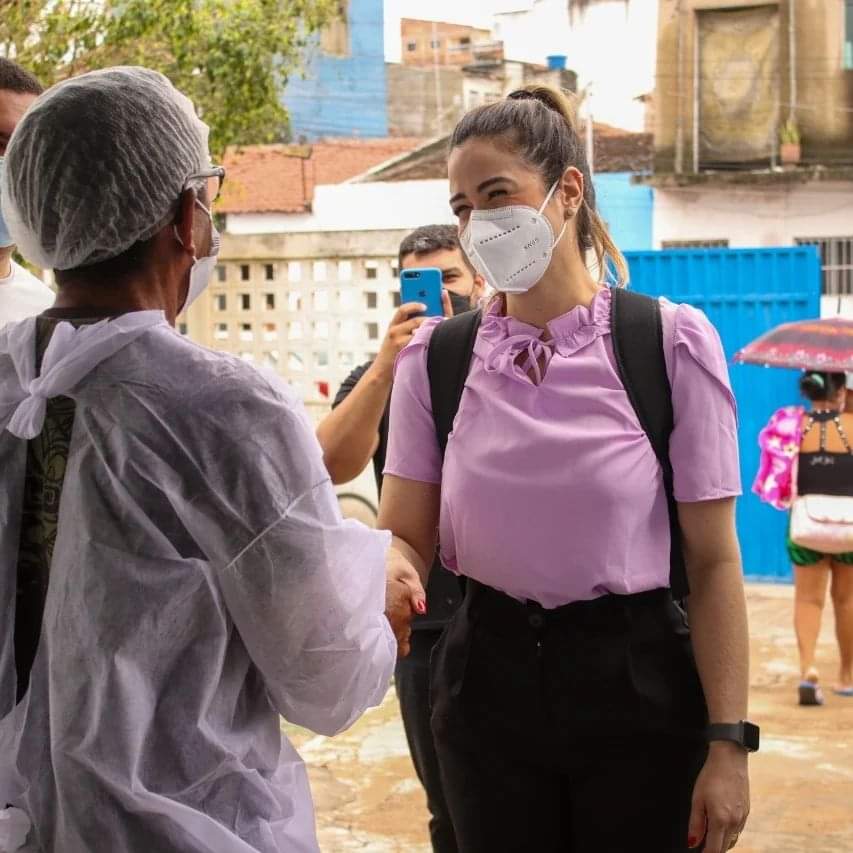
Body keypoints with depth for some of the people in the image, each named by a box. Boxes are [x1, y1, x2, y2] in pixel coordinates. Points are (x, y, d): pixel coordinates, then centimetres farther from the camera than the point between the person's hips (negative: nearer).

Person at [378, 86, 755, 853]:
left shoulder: (671, 342, -8)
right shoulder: (435, 357, 0)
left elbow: (714, 560, -7)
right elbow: (406, 534, 0)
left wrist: (728, 740, -10)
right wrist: (388, 574, -24)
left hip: (635, 680, -2)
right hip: (489, 674, 2)